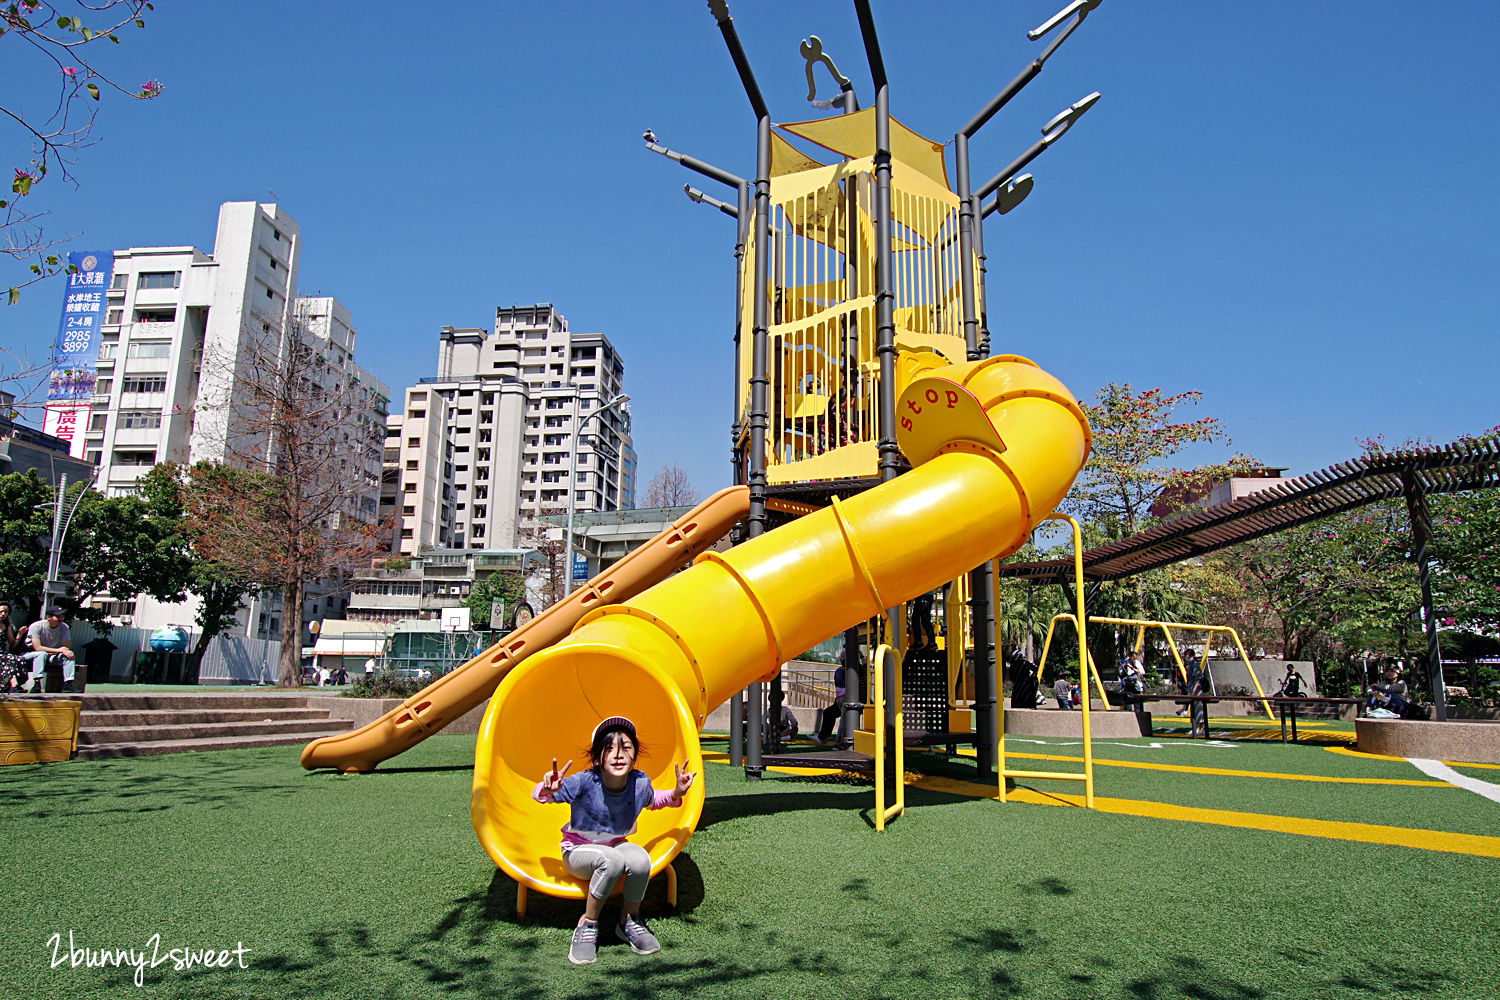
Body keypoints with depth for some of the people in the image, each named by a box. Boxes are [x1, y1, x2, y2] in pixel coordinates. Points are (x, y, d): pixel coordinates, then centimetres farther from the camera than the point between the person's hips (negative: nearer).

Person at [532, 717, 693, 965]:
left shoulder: (640, 783, -17)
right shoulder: (583, 783, -26)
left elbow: (652, 800, 9)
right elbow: (538, 795, -13)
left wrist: (676, 794, -11)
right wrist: (548, 788, -38)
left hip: (616, 845, 3)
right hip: (578, 850, -3)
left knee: (640, 860, -32)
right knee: (613, 860, -37)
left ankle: (629, 920, -4)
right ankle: (588, 925, -13)